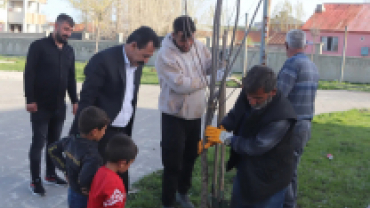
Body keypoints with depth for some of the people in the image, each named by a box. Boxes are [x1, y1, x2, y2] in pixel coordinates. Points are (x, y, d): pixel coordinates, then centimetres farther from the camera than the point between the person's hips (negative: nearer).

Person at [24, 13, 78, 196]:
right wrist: (30, 99, -16)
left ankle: (50, 174, 24)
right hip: (40, 105, -5)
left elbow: (71, 78, 15)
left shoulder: (69, 51, 11)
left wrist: (74, 100, 12)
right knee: (39, 142, -1)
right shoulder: (39, 46, -7)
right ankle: (35, 181, 7)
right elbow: (29, 74, -11)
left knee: (54, 141, 12)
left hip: (59, 106, 6)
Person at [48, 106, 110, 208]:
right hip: (84, 199, -8)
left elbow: (52, 150, 9)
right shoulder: (92, 156, -33)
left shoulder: (70, 141, -8)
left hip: (72, 193, 8)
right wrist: (86, 191, -22)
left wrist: (65, 168, 9)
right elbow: (84, 180, -43)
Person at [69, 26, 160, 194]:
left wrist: (129, 131, 13)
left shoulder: (137, 63, 6)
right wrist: (77, 136, -14)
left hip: (122, 132, 7)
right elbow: (86, 100, -16)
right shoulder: (104, 60, -17)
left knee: (121, 182, 13)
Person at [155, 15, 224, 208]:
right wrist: (210, 78, -23)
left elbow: (210, 63, 11)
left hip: (195, 114, 7)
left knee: (190, 156, 21)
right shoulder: (165, 55, -21)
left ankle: (182, 192, 43)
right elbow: (181, 84, -28)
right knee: (172, 163, -1)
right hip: (174, 116, -6)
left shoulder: (199, 47, -2)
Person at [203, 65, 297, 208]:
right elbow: (234, 116, 4)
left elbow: (255, 147, -28)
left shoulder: (282, 117, -34)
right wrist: (220, 130, -12)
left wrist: (225, 138, -18)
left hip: (269, 179, -7)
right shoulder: (248, 94, -13)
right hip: (245, 171, 7)